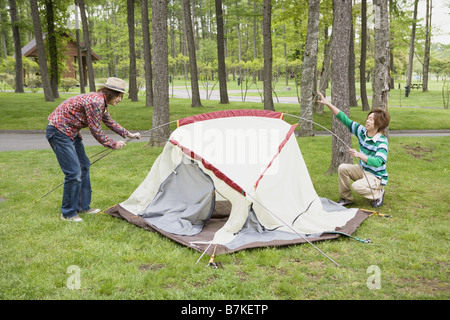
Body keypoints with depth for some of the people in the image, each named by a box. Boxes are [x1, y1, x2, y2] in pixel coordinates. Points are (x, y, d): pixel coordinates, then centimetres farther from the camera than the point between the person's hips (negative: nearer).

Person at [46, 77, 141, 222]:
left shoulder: (100, 102, 9)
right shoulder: (95, 102, -23)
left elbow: (109, 122, 24)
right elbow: (96, 131, -18)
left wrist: (128, 134, 27)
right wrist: (114, 145, -6)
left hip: (71, 132, 11)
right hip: (59, 132, -11)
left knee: (83, 166, 16)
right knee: (74, 172, -11)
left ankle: (83, 206, 26)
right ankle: (68, 213, 3)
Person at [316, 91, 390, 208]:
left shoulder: (382, 141, -23)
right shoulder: (362, 131, -5)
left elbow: (378, 162, -36)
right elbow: (345, 119, -8)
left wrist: (359, 155, -47)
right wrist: (327, 103, -15)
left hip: (376, 177, -7)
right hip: (363, 170, 7)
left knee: (357, 186, -30)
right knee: (342, 168, -14)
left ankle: (378, 193, 0)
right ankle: (346, 198, 1)